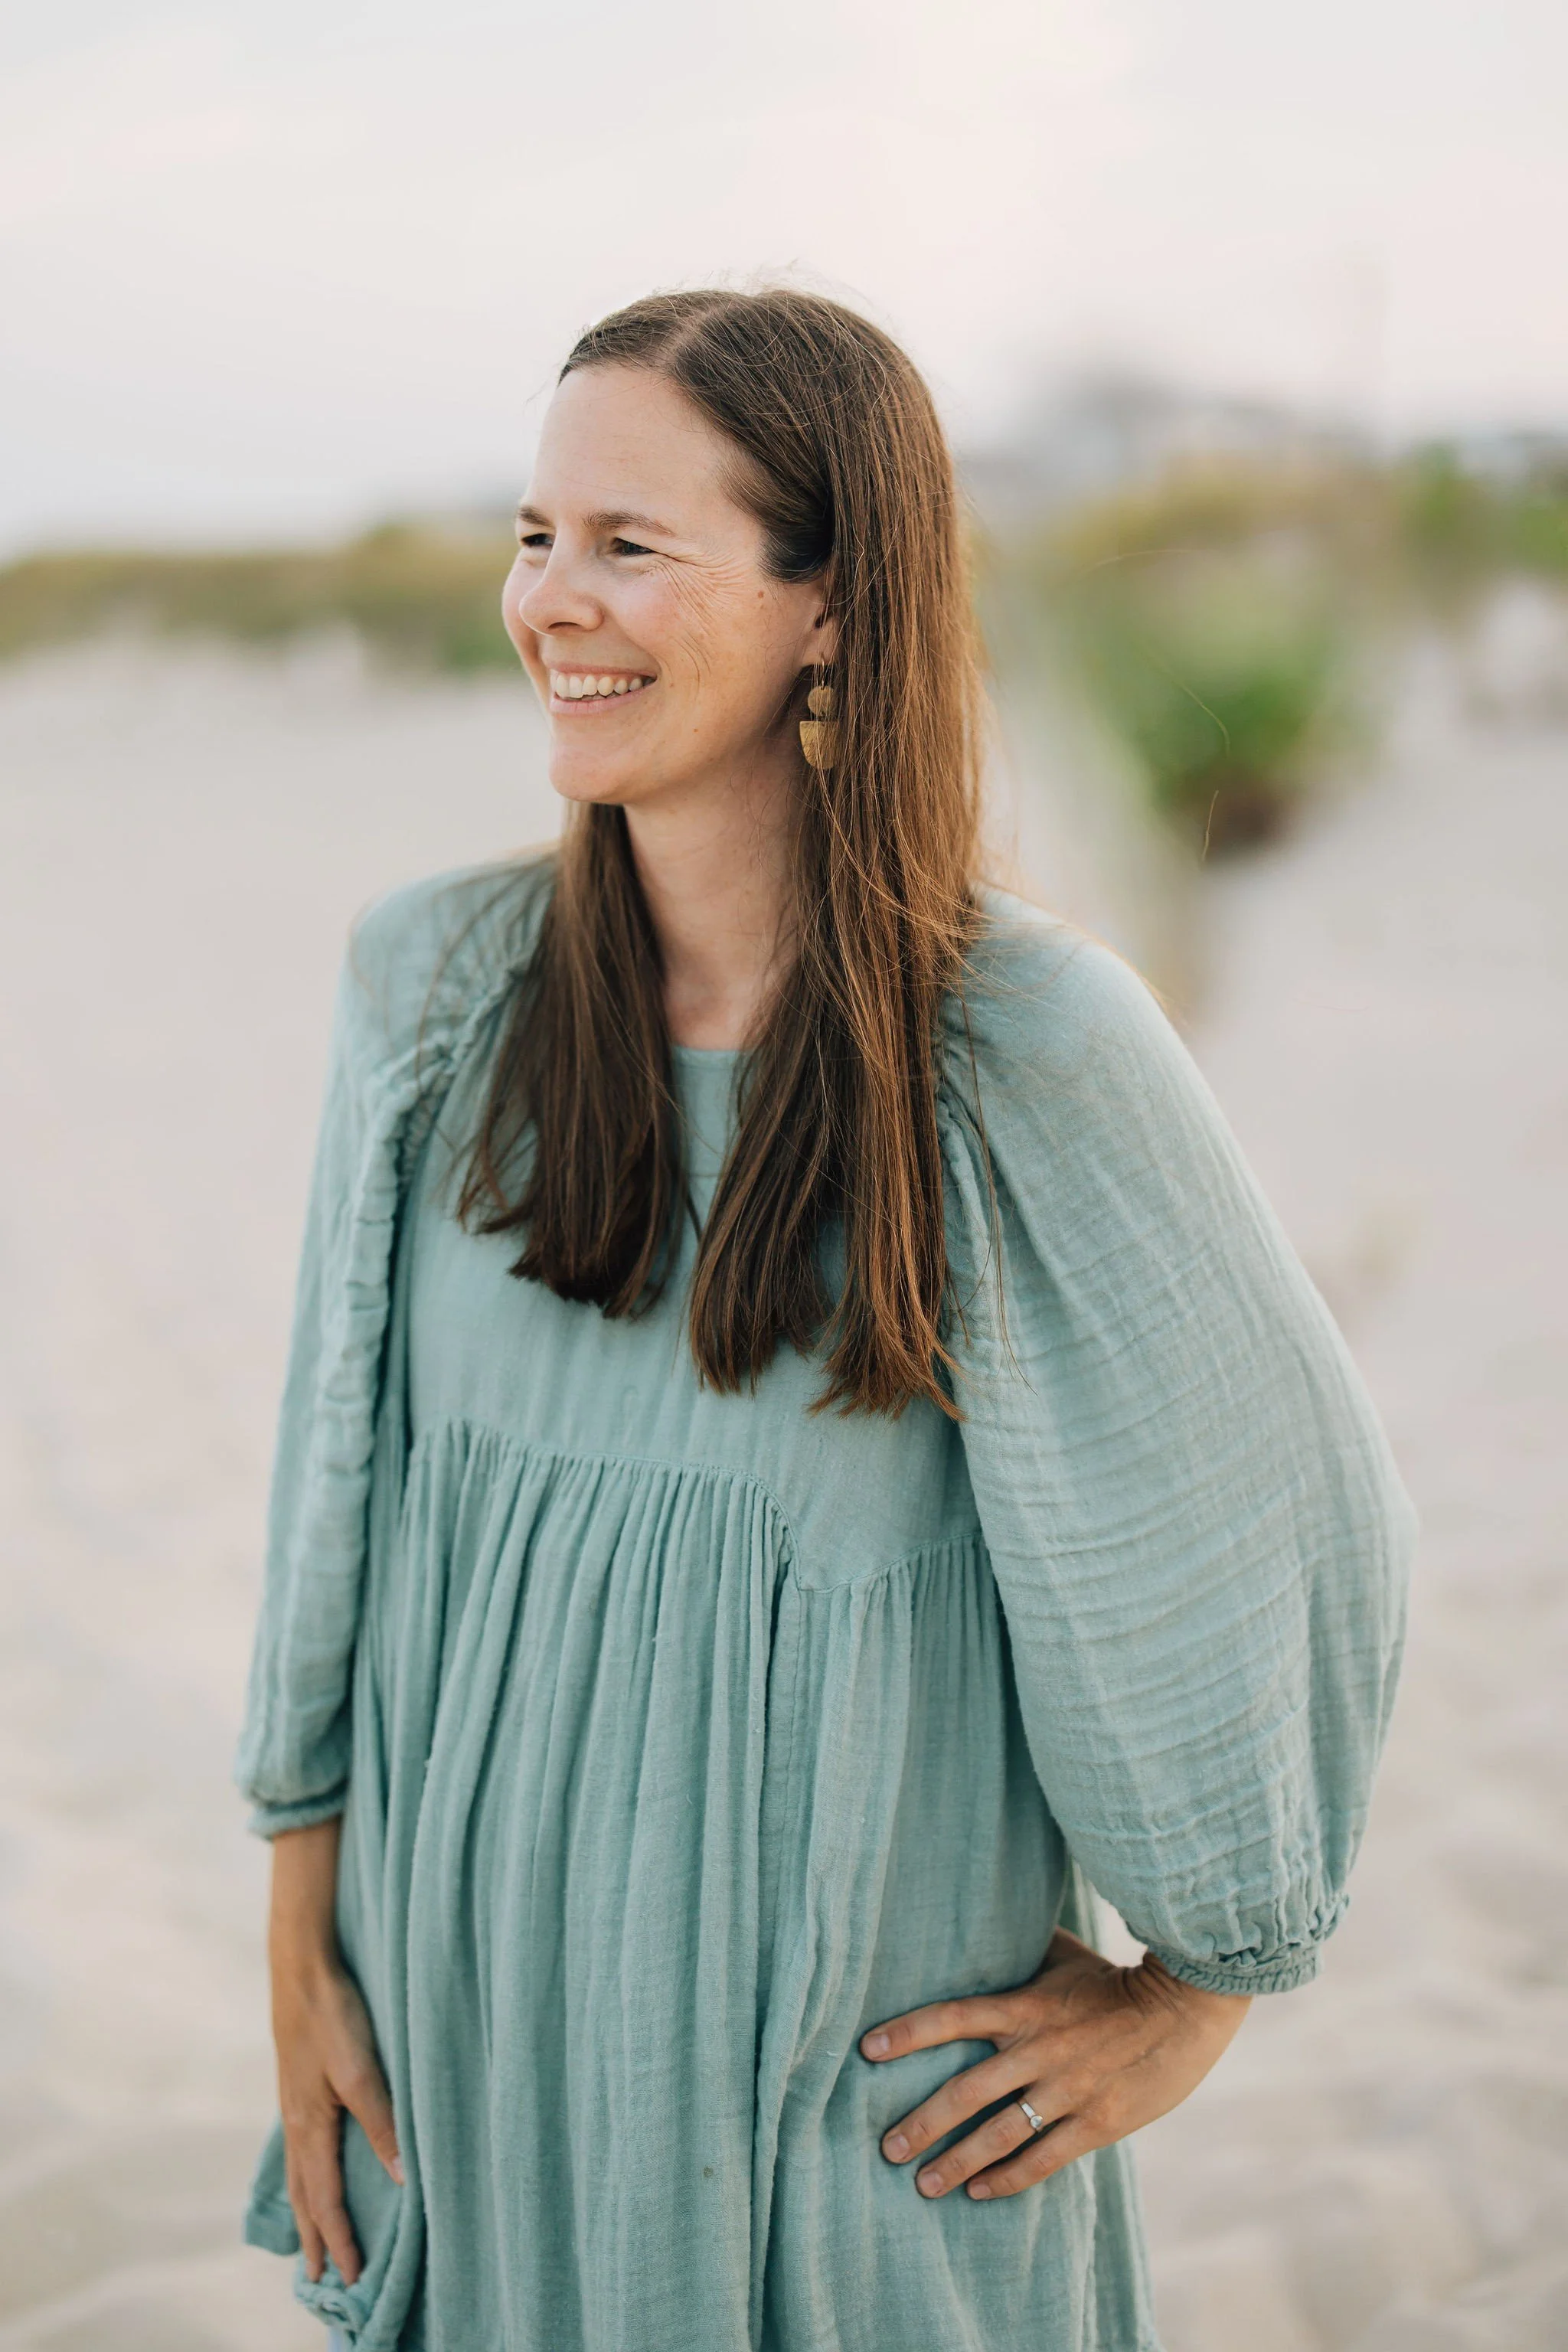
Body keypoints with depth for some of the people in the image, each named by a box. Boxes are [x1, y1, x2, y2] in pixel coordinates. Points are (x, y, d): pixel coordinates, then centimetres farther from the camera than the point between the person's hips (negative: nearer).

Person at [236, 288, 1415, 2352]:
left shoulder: (1029, 1045, -18)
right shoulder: (432, 987, -7)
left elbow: (1296, 1526, -7)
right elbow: (342, 1479, 2)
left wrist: (1194, 1995, 0)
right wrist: (304, 1946, 5)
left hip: (880, 2088, -3)